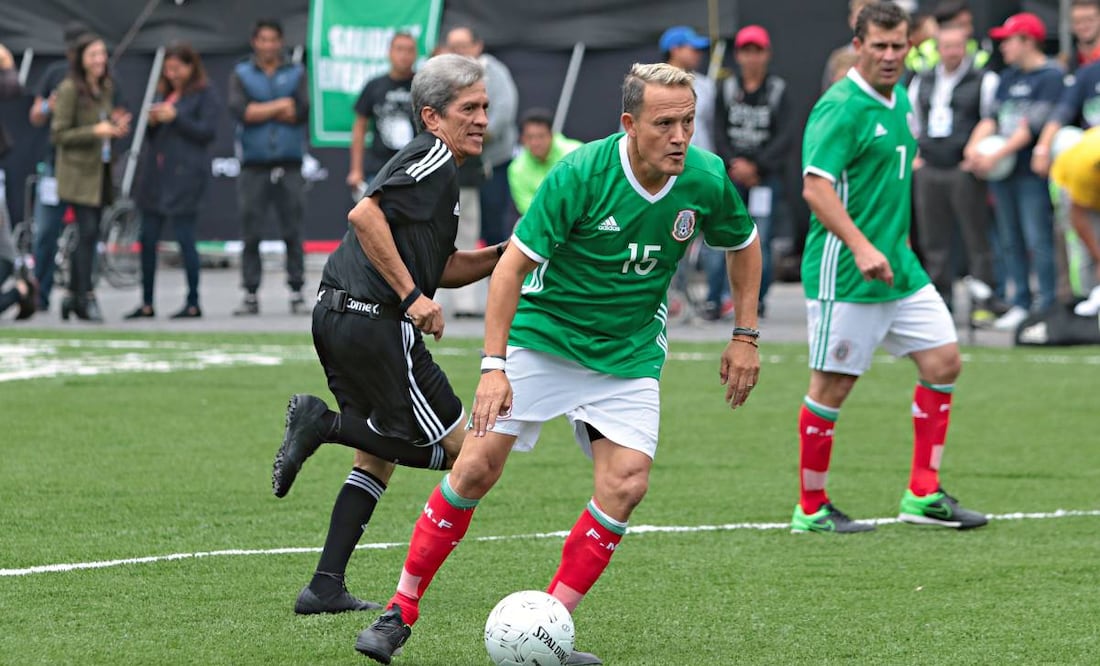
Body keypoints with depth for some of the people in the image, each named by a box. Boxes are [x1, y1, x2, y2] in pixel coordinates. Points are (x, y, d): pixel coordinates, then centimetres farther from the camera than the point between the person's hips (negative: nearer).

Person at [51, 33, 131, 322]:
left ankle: (74, 295, 17)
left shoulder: (106, 87, 11)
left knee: (88, 234, 9)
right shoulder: (70, 89, -11)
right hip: (79, 171, -7)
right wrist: (95, 131, -20)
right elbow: (58, 134, -12)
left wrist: (116, 127, 2)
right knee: (87, 233, -13)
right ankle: (85, 298, -11)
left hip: (100, 170, 7)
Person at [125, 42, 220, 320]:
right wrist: (152, 122, -1)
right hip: (156, 172, 7)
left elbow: (207, 132, -10)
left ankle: (193, 303, 0)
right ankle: (147, 304, 10)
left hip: (184, 174, -7)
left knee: (184, 238, -7)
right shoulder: (164, 94, 19)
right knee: (147, 239, 5)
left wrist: (175, 118, -15)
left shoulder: (205, 96, -1)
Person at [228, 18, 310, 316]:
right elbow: (239, 109, -9)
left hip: (289, 166, 0)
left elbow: (303, 111, -6)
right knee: (251, 233, -1)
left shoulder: (295, 73, 9)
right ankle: (250, 294, 3)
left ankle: (297, 292, 4)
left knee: (293, 232, 0)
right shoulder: (241, 74, 8)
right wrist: (279, 106, -8)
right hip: (253, 166, 0)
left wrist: (259, 112, -7)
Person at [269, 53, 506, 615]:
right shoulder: (434, 159, -8)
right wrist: (412, 296, -21)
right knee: (455, 446, -1)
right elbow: (364, 215, -23)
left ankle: (326, 588, 13)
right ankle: (325, 423, -9)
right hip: (375, 323, -10)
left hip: (335, 317, 10)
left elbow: (443, 267, 29)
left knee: (378, 456, 18)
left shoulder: (428, 163, 23)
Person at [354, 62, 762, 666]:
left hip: (629, 354, 3)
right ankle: (401, 610, 5)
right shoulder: (580, 173, -22)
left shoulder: (706, 179, -10)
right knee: (477, 467, -9)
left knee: (627, 481, -15)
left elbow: (743, 246, 12)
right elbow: (513, 264, -17)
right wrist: (493, 365, -22)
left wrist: (745, 336, 7)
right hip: (542, 336, -3)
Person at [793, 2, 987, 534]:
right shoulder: (841, 107, -15)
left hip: (900, 269, 9)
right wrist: (861, 248, -34)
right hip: (845, 274, -9)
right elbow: (816, 186, -25)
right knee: (832, 386, -1)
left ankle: (924, 495, 12)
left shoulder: (900, 102, 12)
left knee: (943, 361, 6)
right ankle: (811, 509, 10)